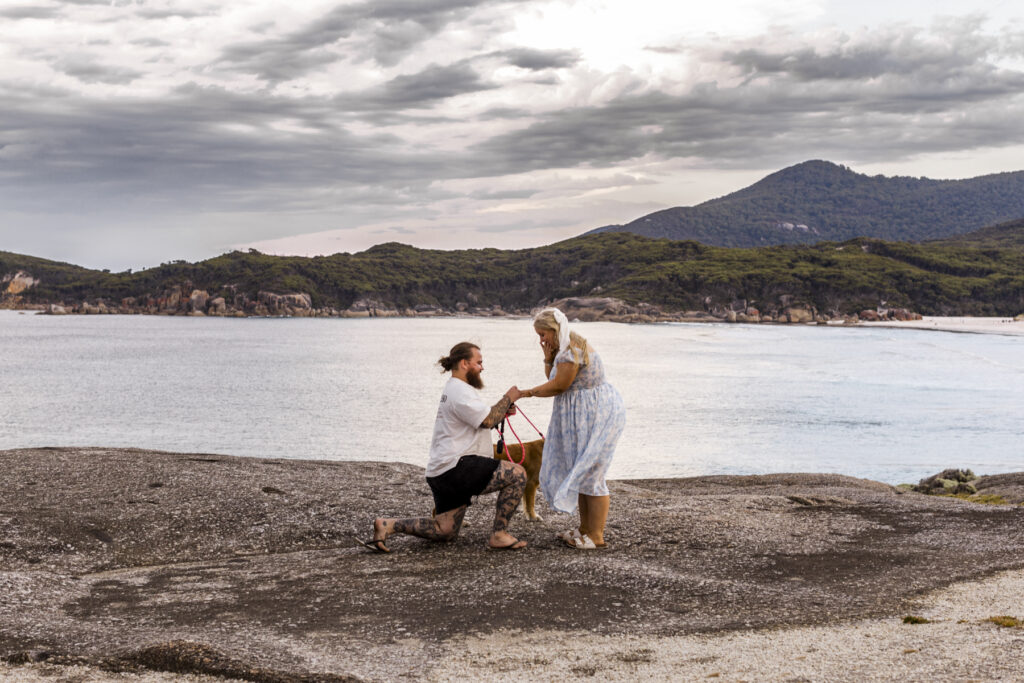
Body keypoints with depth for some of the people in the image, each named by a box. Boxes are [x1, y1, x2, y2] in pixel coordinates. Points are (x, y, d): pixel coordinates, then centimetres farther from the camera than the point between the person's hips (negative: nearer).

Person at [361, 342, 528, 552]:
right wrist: (508, 399, -6)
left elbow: (479, 422, 26)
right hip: (455, 467, -11)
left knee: (444, 531, 17)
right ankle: (499, 535, -11)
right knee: (517, 474, -14)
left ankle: (387, 525, 9)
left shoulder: (454, 389, 23)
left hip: (443, 474, 11)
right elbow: (487, 420, -19)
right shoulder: (460, 391, -12)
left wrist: (502, 412, 13)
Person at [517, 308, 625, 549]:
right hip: (581, 415, 11)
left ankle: (596, 536, -2)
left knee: (589, 473, -7)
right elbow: (553, 377, 14)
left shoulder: (572, 350, -20)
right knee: (579, 472, 15)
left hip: (595, 414, -11)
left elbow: (558, 385, -18)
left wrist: (528, 392, -7)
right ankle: (585, 529, 23)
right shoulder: (566, 347, 13)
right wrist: (548, 357, -1)